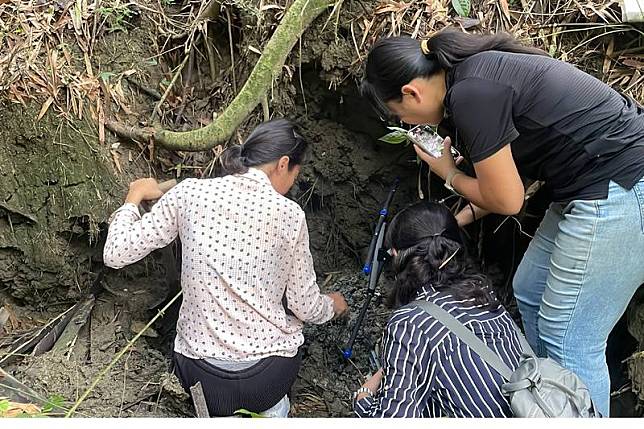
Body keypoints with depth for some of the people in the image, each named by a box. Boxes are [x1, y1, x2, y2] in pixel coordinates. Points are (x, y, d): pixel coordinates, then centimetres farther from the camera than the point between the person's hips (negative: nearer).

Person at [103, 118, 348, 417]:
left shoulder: (189, 192, -8)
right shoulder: (289, 214, -12)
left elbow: (115, 254, -3)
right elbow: (305, 307, -3)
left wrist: (135, 195, 12)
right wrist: (332, 305, 19)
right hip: (269, 374, -3)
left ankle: (220, 409, 16)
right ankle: (272, 405, 22)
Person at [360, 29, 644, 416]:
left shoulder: (470, 94, -20)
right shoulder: (477, 71, 9)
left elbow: (507, 200, -13)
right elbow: (511, 173, 17)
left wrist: (449, 174, 4)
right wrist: (456, 221, 23)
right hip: (595, 185, 10)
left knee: (570, 341, -1)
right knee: (530, 292, 22)